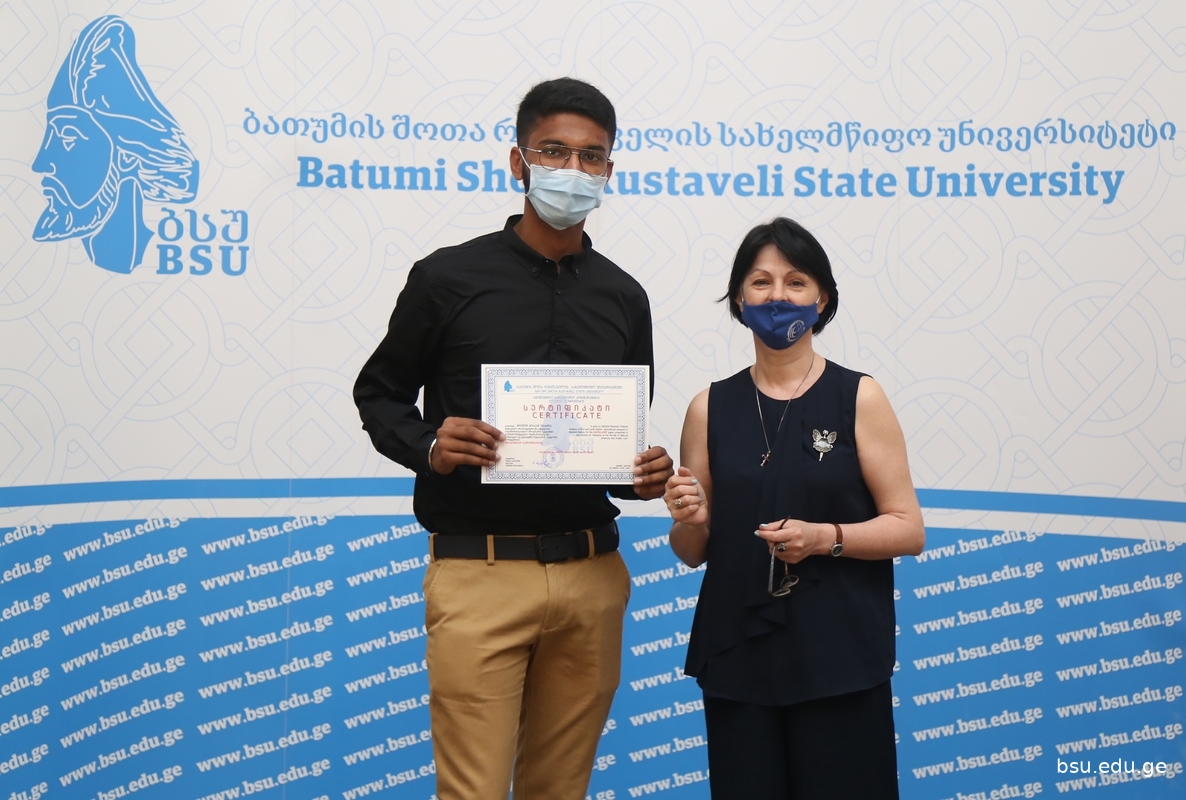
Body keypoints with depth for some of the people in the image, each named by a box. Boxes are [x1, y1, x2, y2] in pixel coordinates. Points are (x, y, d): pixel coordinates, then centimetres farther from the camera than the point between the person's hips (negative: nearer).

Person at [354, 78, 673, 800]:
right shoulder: (450, 278, 0)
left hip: (592, 571, 4)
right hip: (480, 571, -4)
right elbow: (379, 394, 7)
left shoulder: (624, 298, 12)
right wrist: (429, 447, -13)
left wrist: (647, 474, -2)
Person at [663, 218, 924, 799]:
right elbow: (693, 552, 12)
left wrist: (827, 537, -17)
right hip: (737, 657, 2)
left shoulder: (859, 398, -1)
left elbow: (907, 530, -2)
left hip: (838, 658, -2)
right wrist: (689, 520, -10)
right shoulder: (710, 408, 6)